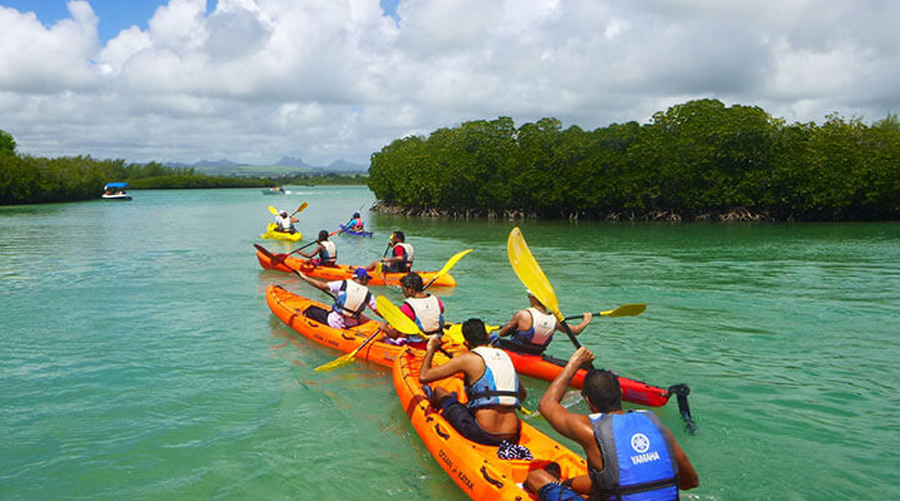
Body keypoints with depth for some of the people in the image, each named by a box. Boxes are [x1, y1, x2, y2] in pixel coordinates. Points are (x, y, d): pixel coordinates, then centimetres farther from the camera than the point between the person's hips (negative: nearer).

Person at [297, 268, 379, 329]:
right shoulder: (368, 295, -4)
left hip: (334, 323, -2)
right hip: (352, 326, 2)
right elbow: (378, 311, 1)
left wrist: (305, 277, 5)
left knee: (310, 310, 14)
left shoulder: (343, 284, -8)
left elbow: (322, 285, -7)